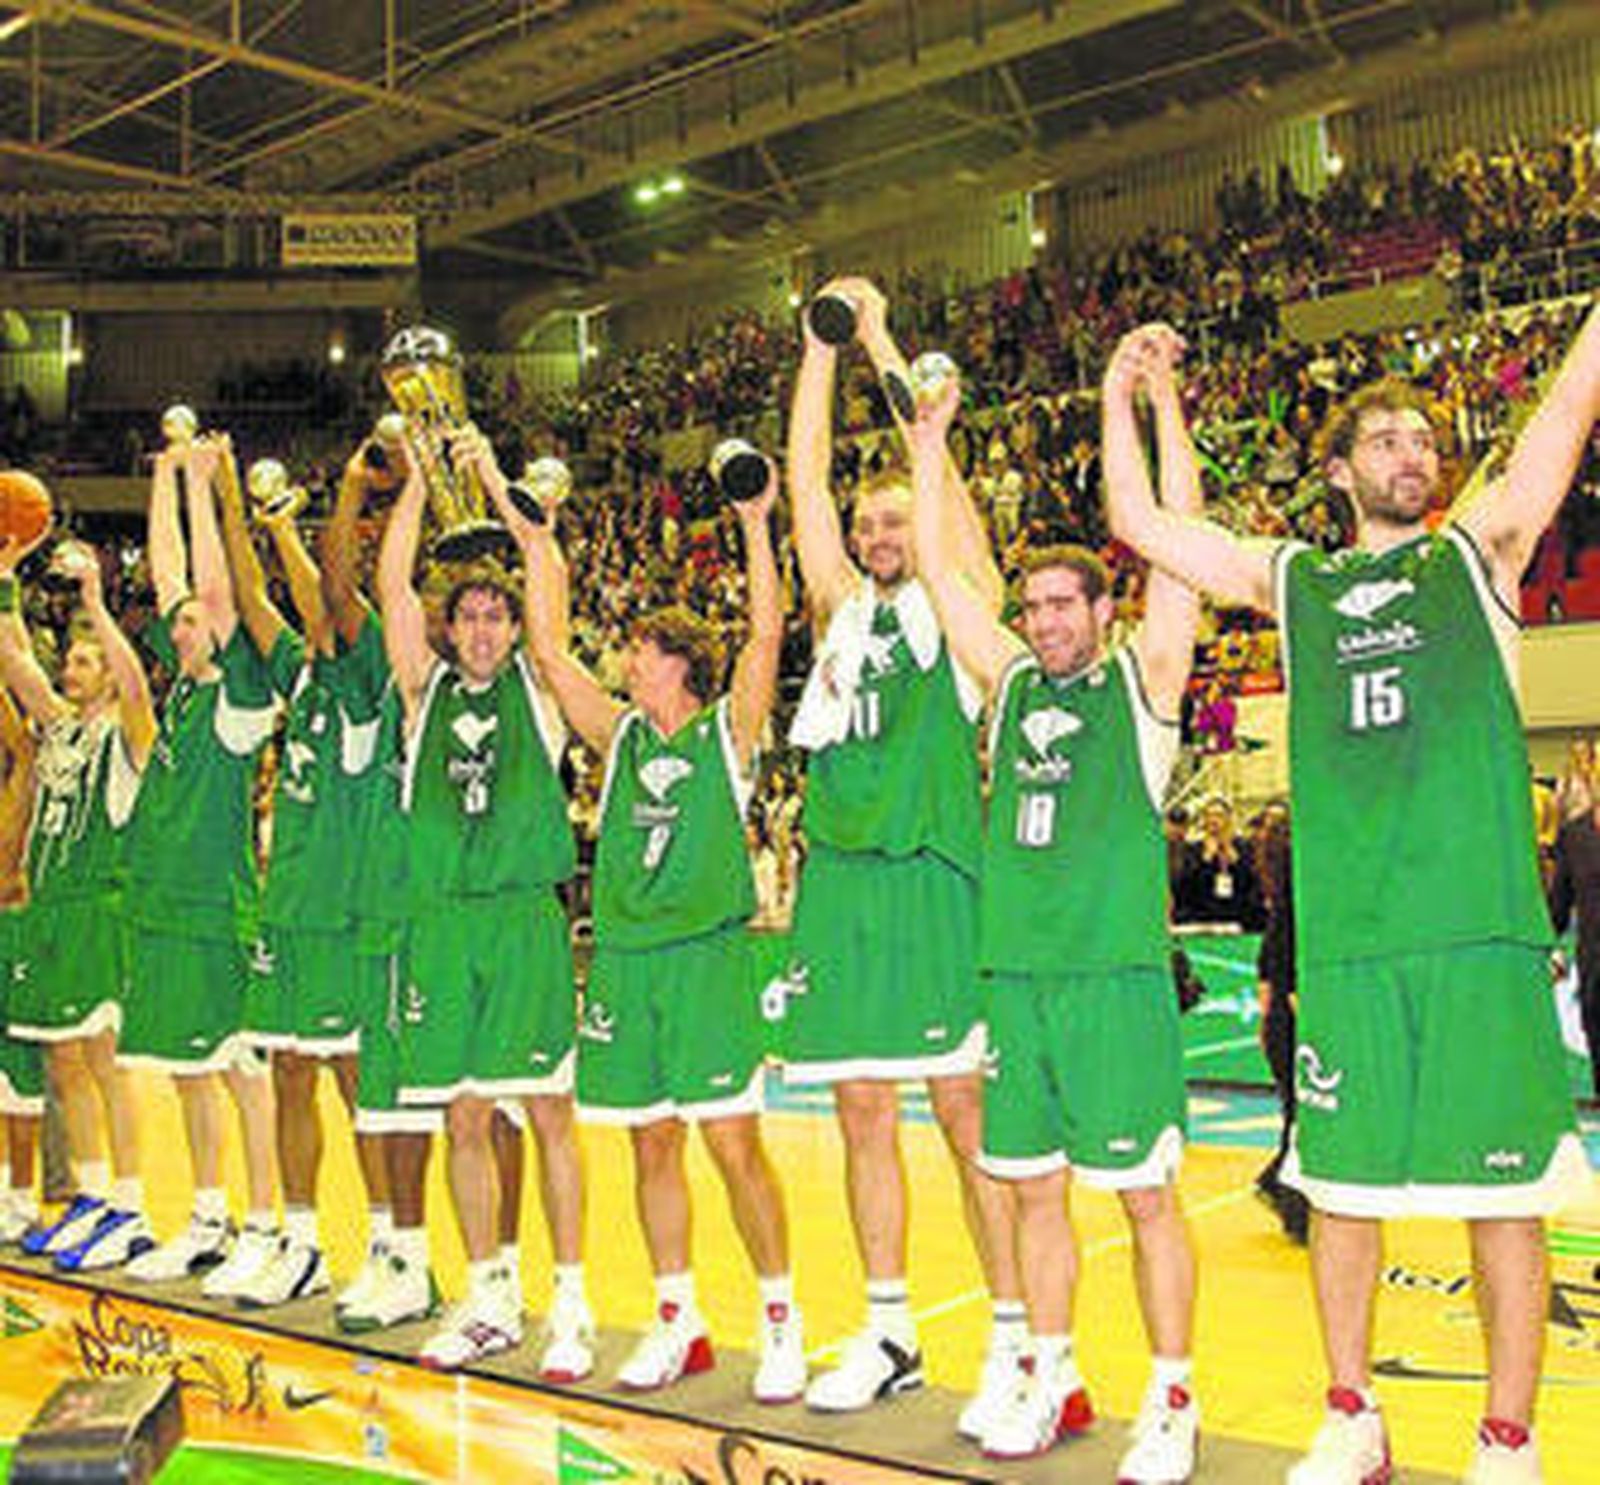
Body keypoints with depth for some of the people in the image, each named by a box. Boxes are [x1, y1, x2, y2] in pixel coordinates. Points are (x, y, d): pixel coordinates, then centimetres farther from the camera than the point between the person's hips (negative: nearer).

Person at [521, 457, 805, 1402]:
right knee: (651, 1143, 9)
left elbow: (767, 635, -9)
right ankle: (678, 1318, 21)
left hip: (707, 954, -5)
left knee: (733, 1142, -5)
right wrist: (538, 546, 12)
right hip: (624, 959, 5)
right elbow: (552, 653, 13)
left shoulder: (727, 731, 2)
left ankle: (781, 1319, 8)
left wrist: (756, 528, -12)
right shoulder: (620, 736, 14)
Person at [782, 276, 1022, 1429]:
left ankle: (1014, 1337, 8)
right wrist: (823, 346, 15)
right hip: (843, 878, 5)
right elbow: (808, 474, 15)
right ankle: (889, 1334, 21)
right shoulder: (843, 608, 17)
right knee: (865, 1117, 9)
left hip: (935, 878, -5)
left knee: (970, 1114, -2)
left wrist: (880, 337, 5)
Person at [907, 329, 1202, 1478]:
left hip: (1118, 973, -5)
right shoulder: (1011, 682, 13)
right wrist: (930, 449, 10)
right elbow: (941, 573, 14)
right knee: (1034, 1190, 12)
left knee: (1145, 1194, 2)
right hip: (1016, 972, 5)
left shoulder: (1141, 679, 1)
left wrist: (1141, 403, -11)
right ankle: (1053, 1380, 26)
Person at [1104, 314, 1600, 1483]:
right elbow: (1136, 520, 17)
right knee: (1338, 1181, 8)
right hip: (1345, 935, 2)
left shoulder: (1481, 549, 12)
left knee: (1503, 1187, 2)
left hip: (1482, 927, -2)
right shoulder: (1290, 579, 16)